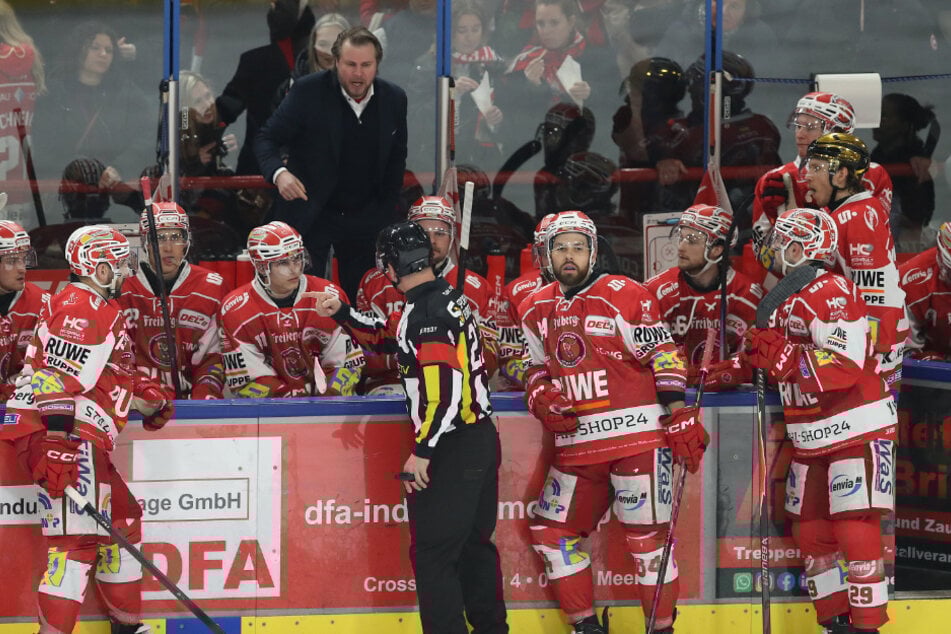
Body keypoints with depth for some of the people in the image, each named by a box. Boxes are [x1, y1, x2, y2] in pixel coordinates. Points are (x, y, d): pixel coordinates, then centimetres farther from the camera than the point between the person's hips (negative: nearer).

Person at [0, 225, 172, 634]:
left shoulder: (101, 309, 25)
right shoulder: (80, 305, -9)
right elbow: (58, 372, -20)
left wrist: (144, 400, 22)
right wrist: (59, 435, -28)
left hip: (80, 435, 11)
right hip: (60, 433, -11)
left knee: (122, 519, 20)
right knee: (77, 535, -17)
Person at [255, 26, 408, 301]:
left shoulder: (394, 99, 0)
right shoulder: (307, 92, -12)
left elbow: (397, 156, 13)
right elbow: (267, 139, -9)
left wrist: (386, 211, 6)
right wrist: (279, 173, -30)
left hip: (366, 218, 3)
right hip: (311, 214, -3)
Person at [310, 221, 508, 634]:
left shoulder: (425, 312, -19)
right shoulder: (446, 297, 11)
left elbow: (445, 386, -26)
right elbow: (387, 338, 26)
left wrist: (422, 451, -21)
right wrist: (342, 314, 17)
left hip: (451, 448, -10)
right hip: (480, 437, 10)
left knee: (433, 552, -6)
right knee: (473, 543, 20)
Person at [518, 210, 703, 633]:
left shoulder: (624, 296, -8)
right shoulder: (537, 309, 11)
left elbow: (663, 356, -10)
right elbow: (537, 368, 23)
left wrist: (680, 417, -15)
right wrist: (541, 400, 2)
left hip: (637, 436, -6)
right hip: (576, 445, 6)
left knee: (646, 538, -6)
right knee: (552, 533, 7)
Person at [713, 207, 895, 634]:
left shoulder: (832, 293, -18)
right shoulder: (785, 298, 13)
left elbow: (844, 367, -26)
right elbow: (779, 359, 23)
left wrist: (782, 357, -29)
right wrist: (739, 365, 6)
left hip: (858, 431, -10)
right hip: (812, 438, 10)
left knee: (855, 530, -12)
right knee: (810, 531, 10)